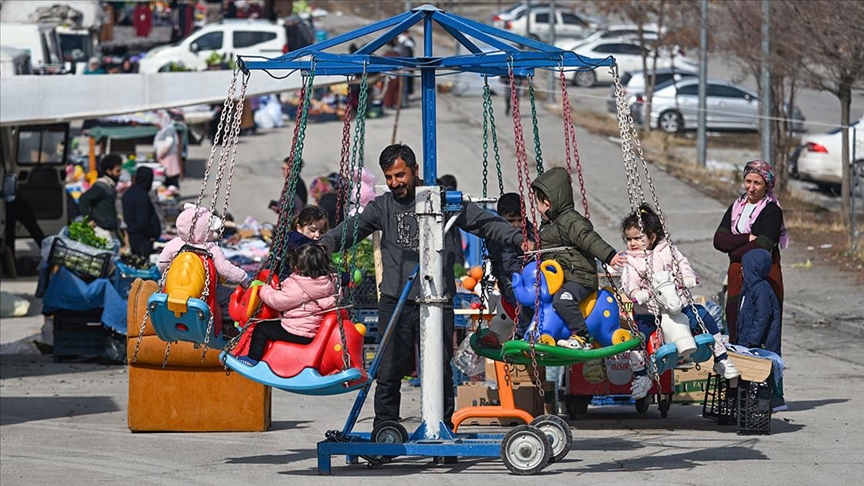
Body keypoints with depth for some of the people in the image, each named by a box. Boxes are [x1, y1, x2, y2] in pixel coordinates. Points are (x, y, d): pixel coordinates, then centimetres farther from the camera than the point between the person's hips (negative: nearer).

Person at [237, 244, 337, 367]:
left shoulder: (298, 288, -26)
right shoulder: (329, 281, -1)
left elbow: (278, 302, -17)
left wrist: (264, 290, 2)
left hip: (298, 333, -9)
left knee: (261, 329, 3)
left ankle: (252, 359, 12)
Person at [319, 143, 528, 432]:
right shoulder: (382, 207, 10)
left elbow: (484, 223, 2)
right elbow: (354, 227, -3)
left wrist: (520, 240, -11)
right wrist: (326, 243, -23)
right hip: (395, 303, 1)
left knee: (440, 373, 1)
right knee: (388, 373, -1)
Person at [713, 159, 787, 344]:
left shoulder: (772, 211, -7)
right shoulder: (737, 207, 12)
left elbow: (762, 247, -18)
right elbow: (719, 239, 2)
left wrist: (734, 252, -4)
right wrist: (748, 238, -12)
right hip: (737, 277, 6)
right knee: (735, 336, 6)